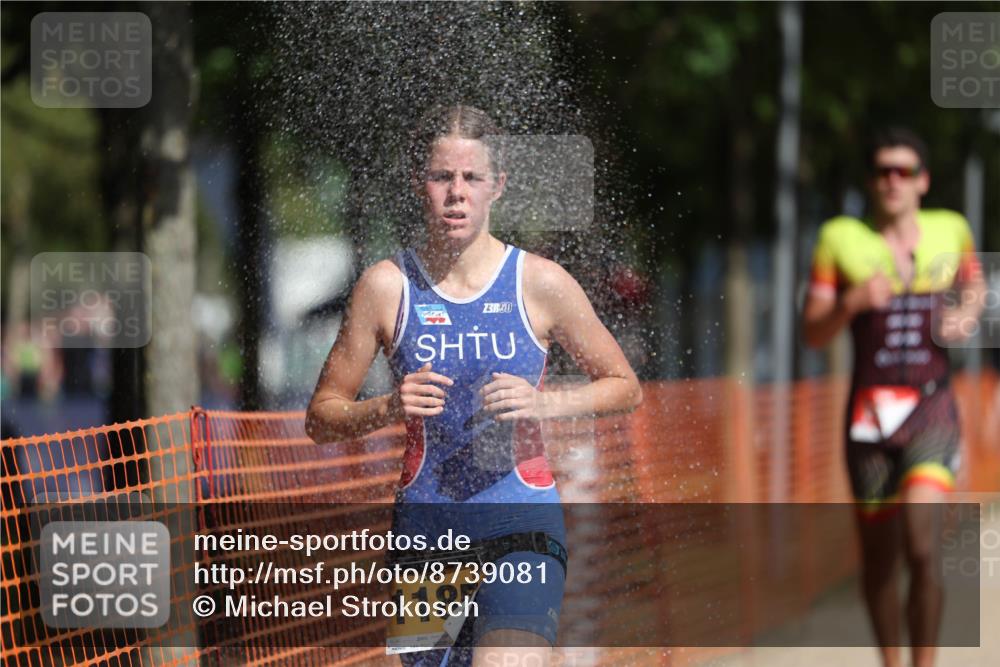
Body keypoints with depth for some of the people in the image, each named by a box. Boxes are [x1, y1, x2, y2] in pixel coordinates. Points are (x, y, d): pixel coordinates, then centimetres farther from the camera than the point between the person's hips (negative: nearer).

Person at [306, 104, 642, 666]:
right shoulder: (387, 287, 1)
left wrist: (542, 403, -8)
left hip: (524, 523, -2)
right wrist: (389, 408, -14)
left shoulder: (540, 283, 0)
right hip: (425, 526, 2)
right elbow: (321, 418, 6)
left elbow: (626, 388, 9)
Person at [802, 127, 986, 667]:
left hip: (931, 414, -1)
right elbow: (814, 334, 0)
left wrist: (968, 314, 5)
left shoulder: (950, 231, 6)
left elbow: (973, 285, 27)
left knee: (921, 549, -20)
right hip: (870, 415, 1)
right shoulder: (841, 239, 0)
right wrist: (851, 302, -19)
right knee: (878, 555, 10)